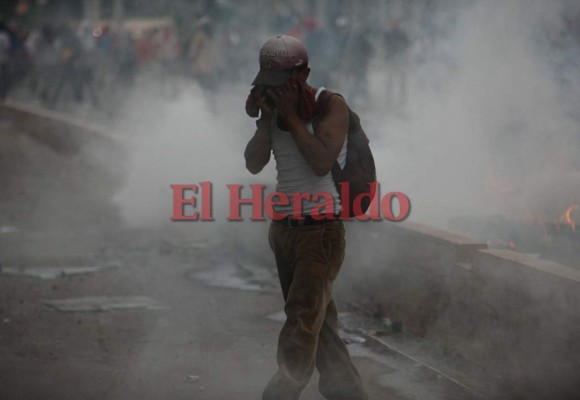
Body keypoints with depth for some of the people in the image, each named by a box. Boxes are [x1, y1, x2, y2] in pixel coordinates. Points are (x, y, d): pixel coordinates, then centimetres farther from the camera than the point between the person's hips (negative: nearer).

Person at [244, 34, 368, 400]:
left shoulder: (331, 106, -10)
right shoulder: (272, 107, 6)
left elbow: (322, 162, -23)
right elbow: (254, 165, -1)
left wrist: (291, 115, -19)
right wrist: (265, 120, -13)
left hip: (321, 232, -7)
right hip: (283, 228, 7)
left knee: (301, 330, -12)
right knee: (319, 325, 12)